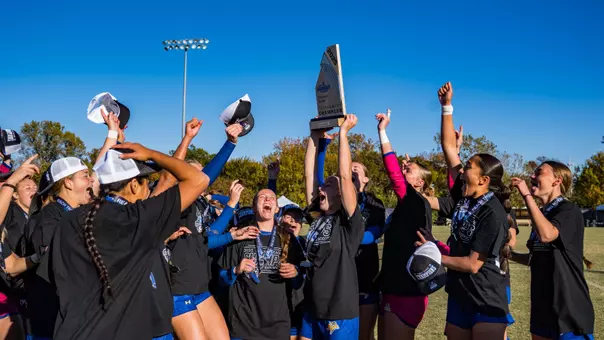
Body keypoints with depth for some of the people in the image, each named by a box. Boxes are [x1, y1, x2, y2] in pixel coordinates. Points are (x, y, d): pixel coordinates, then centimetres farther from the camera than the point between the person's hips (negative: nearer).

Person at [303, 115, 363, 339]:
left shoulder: (350, 222, -8)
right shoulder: (318, 218, 6)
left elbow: (345, 175, -17)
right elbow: (309, 174, 6)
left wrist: (343, 131, -12)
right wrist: (315, 136, 5)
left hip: (340, 316, -6)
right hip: (313, 312, 6)